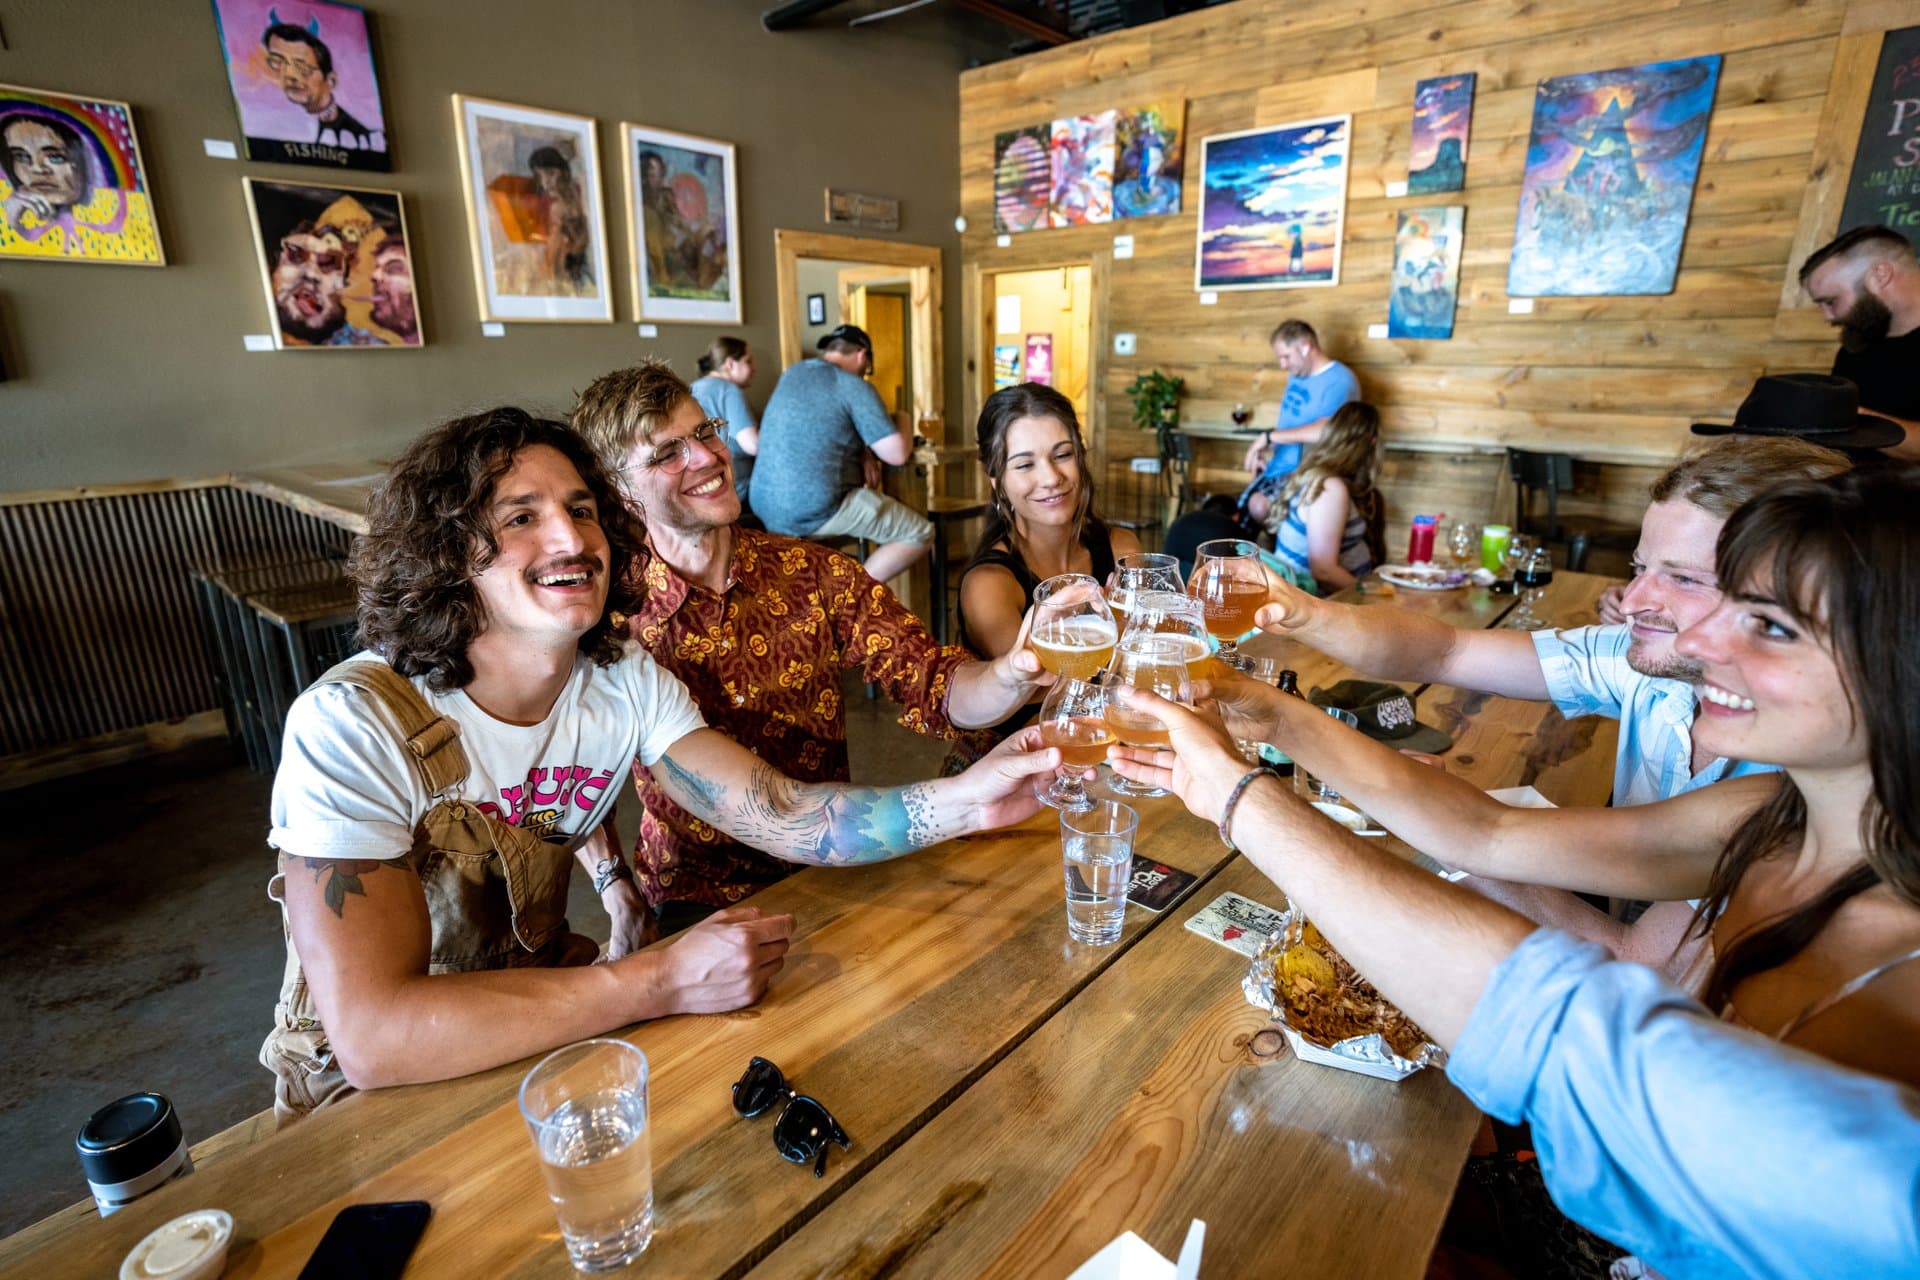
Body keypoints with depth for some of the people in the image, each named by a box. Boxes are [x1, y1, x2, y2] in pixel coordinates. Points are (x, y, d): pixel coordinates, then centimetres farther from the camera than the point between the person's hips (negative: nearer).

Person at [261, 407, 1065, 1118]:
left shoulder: (624, 680, -9)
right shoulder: (356, 725, -27)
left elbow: (782, 817, -18)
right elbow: (372, 1034, -34)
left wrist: (963, 800, -33)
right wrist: (665, 982, -36)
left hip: (544, 1015, 5)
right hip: (366, 1095, -4)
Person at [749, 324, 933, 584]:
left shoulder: (791, 374, 17)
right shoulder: (854, 386, -5)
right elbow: (897, 455, -9)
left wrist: (859, 448, 23)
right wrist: (903, 423, 12)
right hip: (814, 510, -8)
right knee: (921, 533, 1)